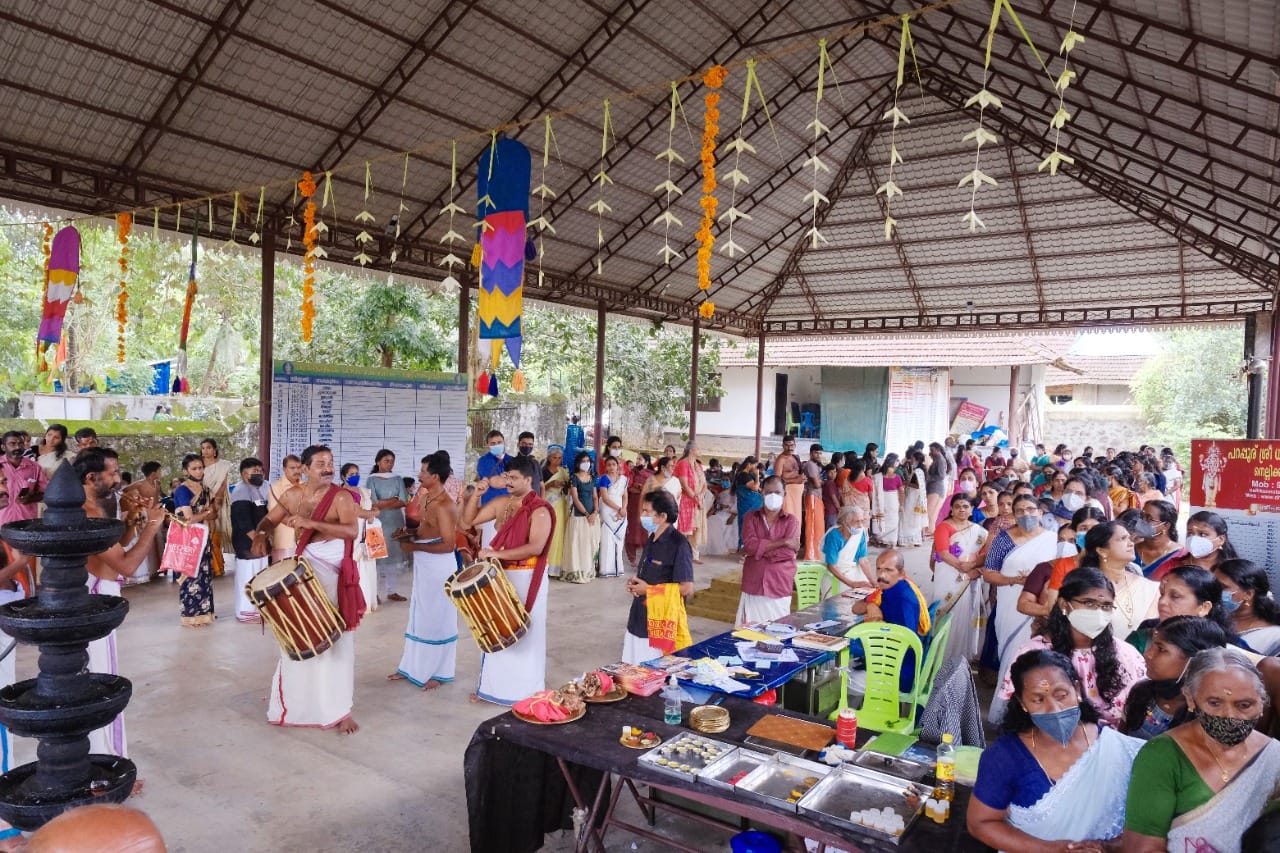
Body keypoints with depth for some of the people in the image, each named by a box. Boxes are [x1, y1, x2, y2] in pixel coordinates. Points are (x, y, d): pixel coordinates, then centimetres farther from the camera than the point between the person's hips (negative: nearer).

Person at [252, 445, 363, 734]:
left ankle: (341, 709, 5)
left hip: (334, 569, -5)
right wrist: (260, 534, -9)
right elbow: (270, 519, 14)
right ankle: (294, 697, 36)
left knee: (336, 638, -3)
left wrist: (310, 522, -34)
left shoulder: (341, 497, -14)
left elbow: (352, 529, -28)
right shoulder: (292, 495, 1)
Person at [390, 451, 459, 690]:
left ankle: (439, 672, 15)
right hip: (425, 566, 10)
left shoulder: (444, 506, -22)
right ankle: (414, 668, 28)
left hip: (439, 568, -10)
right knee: (419, 618, 17)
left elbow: (448, 545, -25)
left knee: (437, 620, 2)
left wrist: (416, 546, -19)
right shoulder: (428, 498, 9)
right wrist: (411, 533, 3)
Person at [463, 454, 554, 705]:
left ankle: (525, 689, 15)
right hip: (502, 575, 7)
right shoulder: (501, 503, 6)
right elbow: (469, 520, 9)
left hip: (527, 579, -7)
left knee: (524, 633, 2)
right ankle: (495, 684, 27)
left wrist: (497, 553, -28)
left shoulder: (539, 510, -16)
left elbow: (536, 547, -26)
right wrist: (476, 494, -7)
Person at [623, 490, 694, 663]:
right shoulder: (651, 540, 10)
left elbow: (687, 589, -19)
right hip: (638, 623, 8)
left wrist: (648, 589, -15)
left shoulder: (678, 545, -17)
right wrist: (634, 582, 1)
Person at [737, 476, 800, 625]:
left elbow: (788, 552, -10)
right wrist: (782, 542, -13)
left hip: (780, 586, -1)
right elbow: (749, 544, -10)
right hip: (753, 585, 1)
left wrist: (759, 549, -8)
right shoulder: (751, 517, 7)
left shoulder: (791, 521, 3)